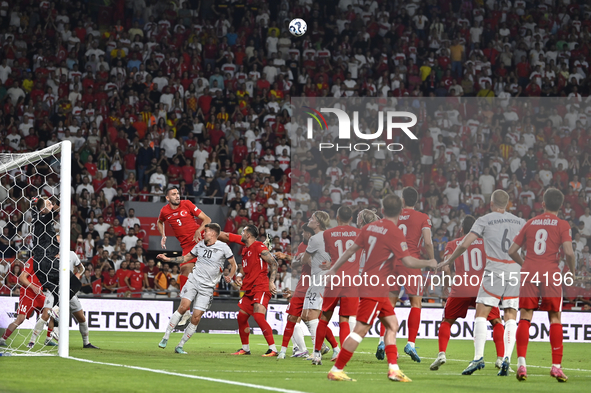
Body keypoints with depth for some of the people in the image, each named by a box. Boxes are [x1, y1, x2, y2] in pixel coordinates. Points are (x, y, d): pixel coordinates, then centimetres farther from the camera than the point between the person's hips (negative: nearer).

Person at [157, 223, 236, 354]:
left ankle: (180, 346, 4)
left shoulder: (223, 247, -1)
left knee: (196, 317, -7)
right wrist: (168, 259, 17)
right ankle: (166, 337, -13)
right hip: (193, 280, 2)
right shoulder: (200, 245, 11)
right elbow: (186, 257, 23)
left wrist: (230, 277, -11)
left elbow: (233, 264, 6)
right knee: (183, 306, -19)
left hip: (207, 287, -2)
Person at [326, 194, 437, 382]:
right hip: (375, 289, -9)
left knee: (392, 324, 13)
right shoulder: (394, 232, -15)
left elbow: (351, 249, 12)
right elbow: (408, 261, -18)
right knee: (361, 330, -8)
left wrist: (334, 269, 20)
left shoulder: (370, 227, 7)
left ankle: (393, 368, 8)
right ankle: (336, 370, -7)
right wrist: (428, 263, -2)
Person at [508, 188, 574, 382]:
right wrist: (572, 270, 7)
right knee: (555, 319, 6)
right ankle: (556, 366, 1)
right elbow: (568, 251, -11)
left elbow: (512, 251, 14)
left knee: (525, 318, 1)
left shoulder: (530, 223, 13)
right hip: (551, 274, -2)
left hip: (529, 272, 2)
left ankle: (521, 363, -13)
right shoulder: (562, 225, 3)